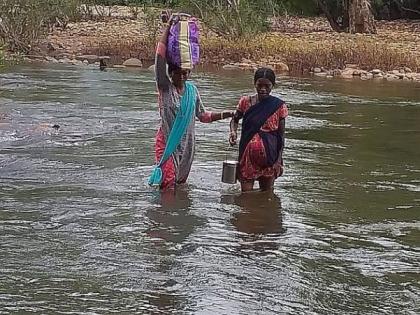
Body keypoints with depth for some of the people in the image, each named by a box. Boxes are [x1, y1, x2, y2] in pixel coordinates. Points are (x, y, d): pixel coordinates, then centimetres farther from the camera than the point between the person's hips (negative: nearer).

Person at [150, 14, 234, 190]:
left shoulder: (192, 89, 5)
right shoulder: (165, 87, -8)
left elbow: (202, 115, 13)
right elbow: (160, 56, -18)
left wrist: (225, 115, 1)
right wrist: (168, 27, -18)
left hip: (186, 144, 5)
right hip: (166, 142, -5)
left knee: (181, 182, 12)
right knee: (168, 183, -14)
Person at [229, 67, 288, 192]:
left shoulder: (279, 106, -3)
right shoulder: (245, 102, 0)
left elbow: (281, 135, 0)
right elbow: (235, 119, 17)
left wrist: (279, 161, -6)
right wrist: (233, 131, -6)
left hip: (269, 156, -1)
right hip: (247, 155, 1)